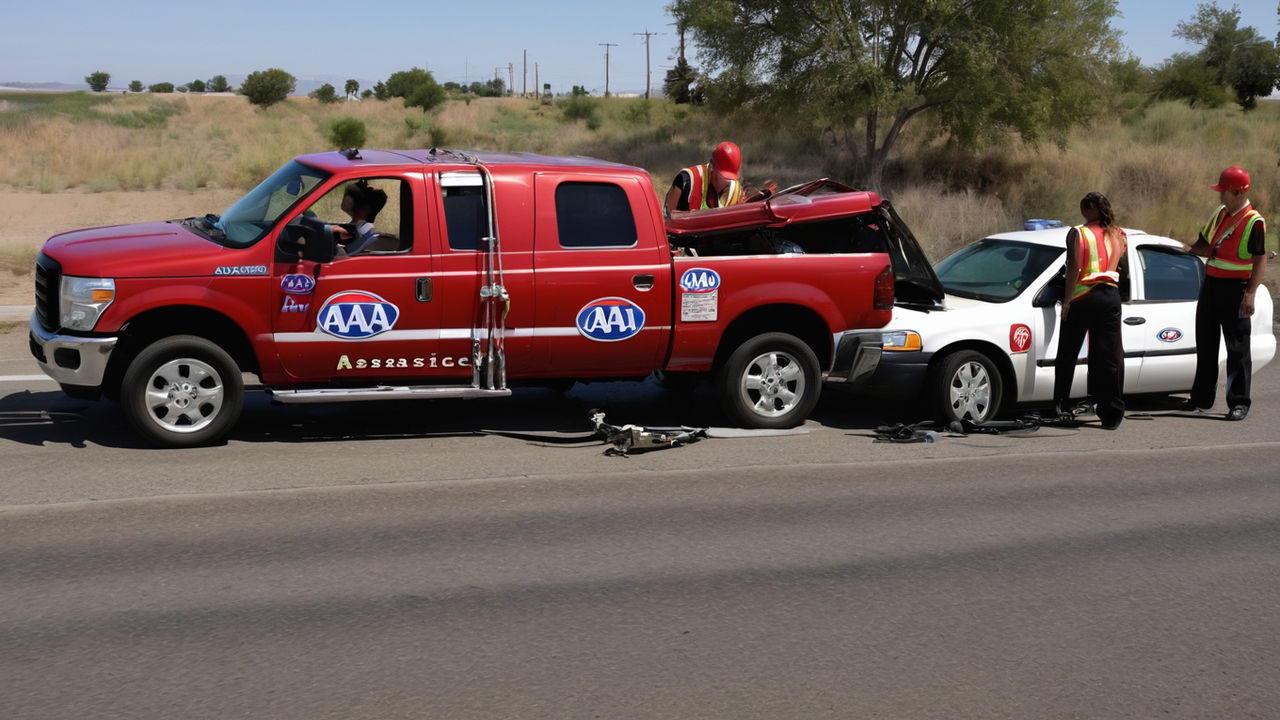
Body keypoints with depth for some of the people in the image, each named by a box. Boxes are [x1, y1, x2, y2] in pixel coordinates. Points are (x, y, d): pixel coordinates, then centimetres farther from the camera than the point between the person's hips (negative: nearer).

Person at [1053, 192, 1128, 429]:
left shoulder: (1078, 233, -4)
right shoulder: (1118, 235, 10)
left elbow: (1074, 267, -12)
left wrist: (1067, 300, -10)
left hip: (1083, 297, -3)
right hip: (1111, 297, 3)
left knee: (1067, 355, 9)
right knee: (1110, 356, 2)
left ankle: (1059, 406, 15)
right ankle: (1112, 414, 1)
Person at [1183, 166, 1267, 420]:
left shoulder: (1254, 222, -12)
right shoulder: (1220, 214, 11)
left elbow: (1261, 260, -14)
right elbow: (1204, 245, 22)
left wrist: (1250, 294, -21)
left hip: (1235, 289, -8)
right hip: (1211, 285, 8)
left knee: (1238, 348, -2)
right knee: (1206, 344, 13)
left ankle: (1239, 402, 3)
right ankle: (1202, 397, 23)